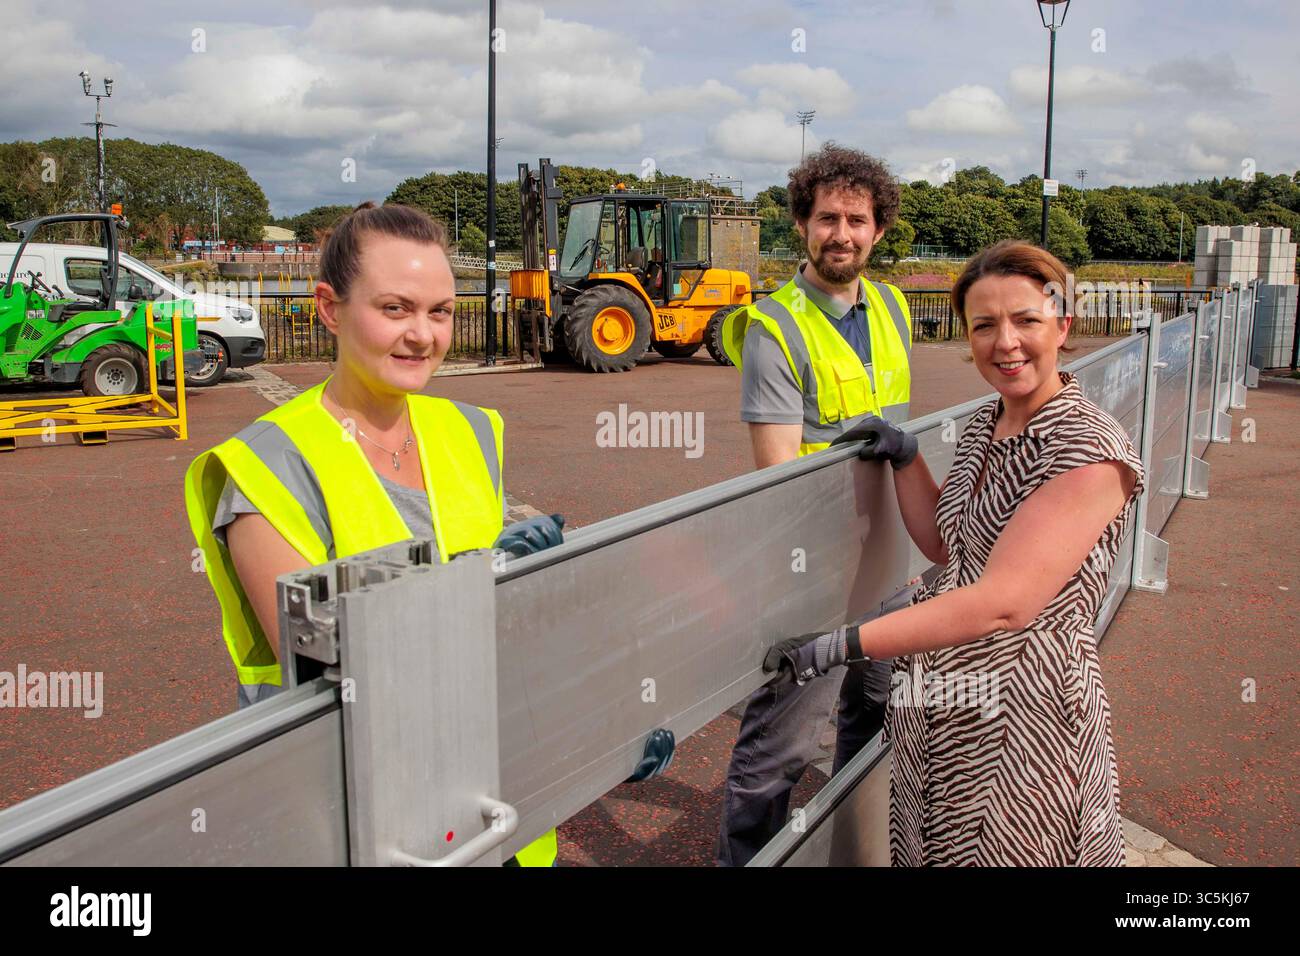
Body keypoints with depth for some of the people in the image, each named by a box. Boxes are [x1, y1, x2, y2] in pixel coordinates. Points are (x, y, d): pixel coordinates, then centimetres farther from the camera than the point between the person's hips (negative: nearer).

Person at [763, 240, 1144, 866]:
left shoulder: (1091, 450, -19)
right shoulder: (983, 428, 7)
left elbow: (1004, 602, -27)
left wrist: (843, 645, -28)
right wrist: (904, 457, 5)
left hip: (1022, 714, -7)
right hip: (938, 709, 8)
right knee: (929, 850, 20)